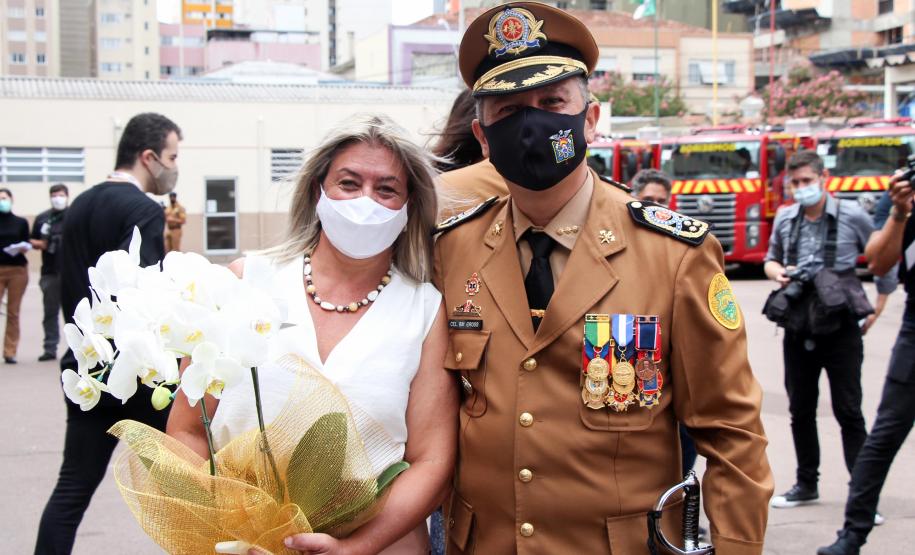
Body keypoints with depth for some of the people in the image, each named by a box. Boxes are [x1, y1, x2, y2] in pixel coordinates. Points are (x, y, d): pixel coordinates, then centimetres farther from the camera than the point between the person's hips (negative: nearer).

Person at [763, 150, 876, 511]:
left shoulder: (851, 215, -5)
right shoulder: (784, 218, 7)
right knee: (801, 410, 13)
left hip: (840, 328, -4)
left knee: (848, 411, -4)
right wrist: (778, 272, -3)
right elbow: (771, 260, 19)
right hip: (799, 328, 5)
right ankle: (807, 484, 27)